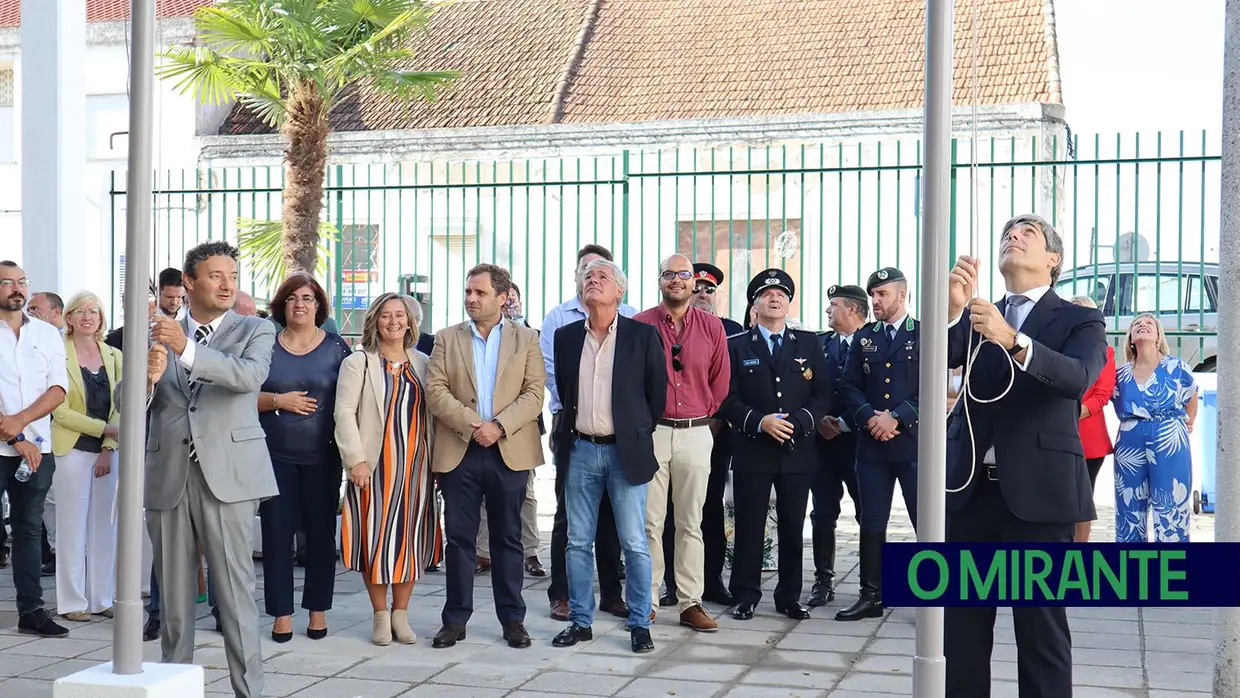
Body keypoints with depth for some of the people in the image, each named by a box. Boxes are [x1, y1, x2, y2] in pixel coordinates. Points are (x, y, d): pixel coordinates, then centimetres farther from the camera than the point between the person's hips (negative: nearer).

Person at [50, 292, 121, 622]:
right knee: (73, 526, 0)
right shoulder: (60, 355, -5)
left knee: (104, 526, 6)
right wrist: (107, 429, -15)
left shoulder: (114, 357, 9)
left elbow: (118, 408, 6)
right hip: (73, 450, -4)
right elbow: (61, 411, -10)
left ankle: (100, 598, 14)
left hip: (107, 452, 4)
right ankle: (72, 602, 6)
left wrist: (108, 449, -6)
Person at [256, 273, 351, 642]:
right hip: (276, 455, 0)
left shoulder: (336, 347, 5)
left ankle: (318, 609, 16)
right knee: (277, 532, 0)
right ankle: (281, 612, 9)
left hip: (322, 456, 0)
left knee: (321, 532, 4)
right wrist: (278, 400, -11)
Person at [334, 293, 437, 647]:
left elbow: (433, 413, 13)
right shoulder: (358, 363, 1)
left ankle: (400, 614, 17)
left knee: (411, 538, 5)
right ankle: (380, 616, 11)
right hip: (374, 467, -3)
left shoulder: (422, 364, 12)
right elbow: (344, 412, -5)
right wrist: (356, 459, -14)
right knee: (376, 538, -1)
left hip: (415, 466, 3)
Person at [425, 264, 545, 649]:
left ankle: (512, 618, 14)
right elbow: (435, 390, -1)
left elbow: (534, 393, -2)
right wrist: (472, 425, -14)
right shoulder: (448, 339, 9)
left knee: (508, 538, 6)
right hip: (459, 453, 1)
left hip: (509, 452, -1)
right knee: (459, 538, 4)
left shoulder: (526, 338, 7)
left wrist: (499, 426, -15)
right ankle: (456, 618, 12)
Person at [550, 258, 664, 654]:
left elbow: (657, 392, 3)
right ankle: (580, 621, 17)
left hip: (625, 451, -3)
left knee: (634, 543, 0)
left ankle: (639, 624, 9)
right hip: (580, 450, 3)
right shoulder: (566, 336, 7)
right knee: (578, 542, 7)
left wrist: (639, 434, 7)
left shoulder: (642, 335, -2)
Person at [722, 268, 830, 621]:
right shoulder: (737, 347, 6)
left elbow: (823, 394, 4)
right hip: (752, 450, -1)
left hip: (797, 451, 2)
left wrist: (799, 421, -12)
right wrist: (760, 421, -17)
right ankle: (746, 596, 11)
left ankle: (790, 597, 17)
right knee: (749, 527, 1)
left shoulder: (809, 344, 10)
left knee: (792, 528, 7)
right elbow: (729, 398, -1)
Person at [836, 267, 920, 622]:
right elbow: (851, 387, 9)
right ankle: (871, 596, 14)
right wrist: (870, 418, -9)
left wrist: (897, 417, -15)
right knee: (872, 523, 7)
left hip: (913, 442, -4)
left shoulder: (925, 335, 1)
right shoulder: (864, 338, 14)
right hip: (872, 443, 4)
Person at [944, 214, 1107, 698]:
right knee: (961, 619, 7)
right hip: (971, 486, 4)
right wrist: (952, 308, -24)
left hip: (1037, 489, -4)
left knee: (1041, 623, 0)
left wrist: (1014, 341, -34)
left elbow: (1078, 377, -17)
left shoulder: (1079, 321, 4)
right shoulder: (976, 317, 15)